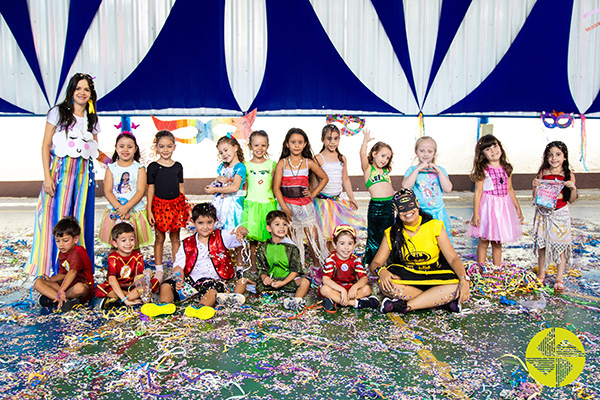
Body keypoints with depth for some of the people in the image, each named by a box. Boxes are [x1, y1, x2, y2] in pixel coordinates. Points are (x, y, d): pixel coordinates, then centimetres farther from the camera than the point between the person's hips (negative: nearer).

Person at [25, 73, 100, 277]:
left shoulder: (92, 119, 13)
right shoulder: (58, 113, 2)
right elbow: (46, 146, -1)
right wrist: (47, 176, -10)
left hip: (83, 174, 3)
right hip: (60, 172, -3)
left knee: (82, 220, 3)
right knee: (57, 217, -3)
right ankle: (54, 269, 7)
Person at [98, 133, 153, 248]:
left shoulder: (139, 168, 1)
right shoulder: (111, 168, 5)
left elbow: (140, 191, -7)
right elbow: (107, 191, -2)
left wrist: (126, 207, -18)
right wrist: (118, 207, -16)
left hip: (135, 211, -1)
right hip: (114, 211, 1)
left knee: (134, 246, 1)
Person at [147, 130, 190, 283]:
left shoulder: (178, 166, 6)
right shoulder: (153, 167, -3)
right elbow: (150, 189, -2)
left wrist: (185, 206, 10)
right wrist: (149, 210, -5)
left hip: (176, 204, 2)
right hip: (159, 205, -2)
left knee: (175, 237, 9)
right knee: (160, 238, 5)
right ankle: (159, 269, 16)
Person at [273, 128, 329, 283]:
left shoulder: (309, 163, 3)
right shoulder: (282, 163, 0)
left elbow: (324, 178, 16)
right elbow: (276, 187, -4)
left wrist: (313, 193, 5)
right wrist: (284, 208, -12)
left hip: (305, 205, 0)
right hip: (287, 205, 0)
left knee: (313, 237, -3)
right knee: (292, 239, 6)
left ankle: (316, 268, 14)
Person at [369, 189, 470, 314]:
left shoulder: (435, 226, -3)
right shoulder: (392, 234, 0)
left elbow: (453, 258, -7)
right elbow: (375, 263, -1)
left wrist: (464, 279, -26)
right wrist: (381, 271, -27)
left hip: (434, 277, 0)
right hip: (406, 279, 1)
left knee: (457, 287, -31)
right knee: (385, 285, -32)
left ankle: (404, 306, -27)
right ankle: (442, 301, -23)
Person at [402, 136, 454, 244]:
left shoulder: (439, 170, 7)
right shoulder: (412, 170, 3)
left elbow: (448, 189, -5)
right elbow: (406, 186, -15)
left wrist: (438, 171, -10)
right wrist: (418, 169, -14)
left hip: (438, 213, 2)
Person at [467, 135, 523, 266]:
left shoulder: (506, 168, 6)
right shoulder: (483, 170, -8)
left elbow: (510, 189, 14)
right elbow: (478, 192, -9)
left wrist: (517, 208, 16)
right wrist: (476, 214, -13)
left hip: (503, 206, 4)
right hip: (487, 206, -4)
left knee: (497, 243, 13)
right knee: (483, 241, 3)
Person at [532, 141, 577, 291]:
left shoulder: (569, 175, -2)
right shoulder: (543, 173, 0)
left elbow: (571, 200, 3)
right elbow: (536, 197, 3)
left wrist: (573, 188, -15)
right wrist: (535, 186, -15)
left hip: (560, 213, -1)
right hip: (543, 213, 1)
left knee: (560, 246, 2)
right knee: (542, 244, 10)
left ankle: (559, 279, 13)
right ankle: (541, 275, 27)